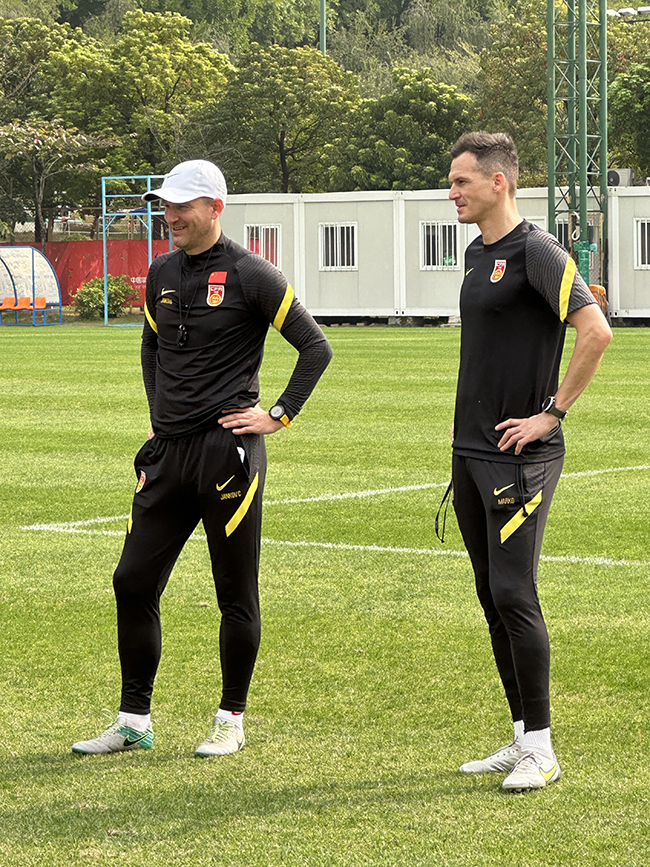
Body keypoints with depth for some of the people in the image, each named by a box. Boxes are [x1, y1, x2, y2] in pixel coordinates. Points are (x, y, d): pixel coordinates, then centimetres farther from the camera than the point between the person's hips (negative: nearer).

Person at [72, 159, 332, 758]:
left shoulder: (250, 275, -7)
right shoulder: (162, 275, 12)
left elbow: (315, 348, -5)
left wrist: (280, 416, -9)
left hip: (228, 448, -6)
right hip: (168, 451, 6)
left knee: (236, 592, 2)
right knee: (133, 582, 4)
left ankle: (232, 720, 14)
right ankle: (134, 721, 13)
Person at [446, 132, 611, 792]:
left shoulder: (536, 252, -13)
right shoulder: (477, 254, 15)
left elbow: (595, 331, -22)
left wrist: (552, 414, -18)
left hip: (520, 455, -9)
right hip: (471, 450, 9)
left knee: (514, 594, -11)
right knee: (492, 597, 10)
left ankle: (541, 750, -3)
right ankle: (522, 738, 18)